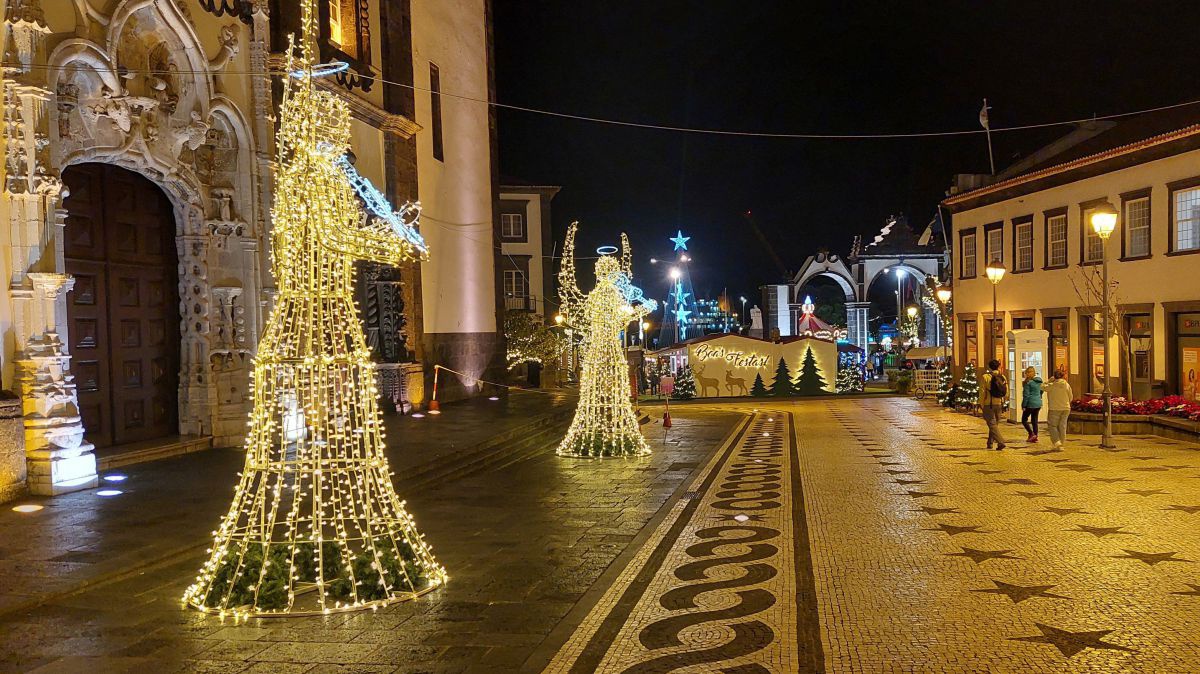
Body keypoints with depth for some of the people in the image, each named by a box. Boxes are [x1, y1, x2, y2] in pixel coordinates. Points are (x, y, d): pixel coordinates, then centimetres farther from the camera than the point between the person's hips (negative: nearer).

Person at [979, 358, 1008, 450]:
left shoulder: (985, 377, -10)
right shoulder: (1003, 377, 5)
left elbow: (982, 392, -10)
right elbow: (1006, 393, 9)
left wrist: (981, 404, -2)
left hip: (989, 405, -5)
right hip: (999, 404, 5)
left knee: (992, 424, -5)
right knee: (995, 424, 17)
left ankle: (1001, 442, -19)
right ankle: (990, 443, 24)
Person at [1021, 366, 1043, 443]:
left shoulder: (1028, 382, -13)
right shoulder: (1039, 381, 8)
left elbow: (1026, 395, -14)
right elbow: (1041, 392, 19)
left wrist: (1023, 406, -10)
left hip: (1030, 404, -7)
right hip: (1038, 403, 7)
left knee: (1024, 420, 4)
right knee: (1034, 420, 13)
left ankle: (1032, 434, -9)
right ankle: (1035, 436, 11)